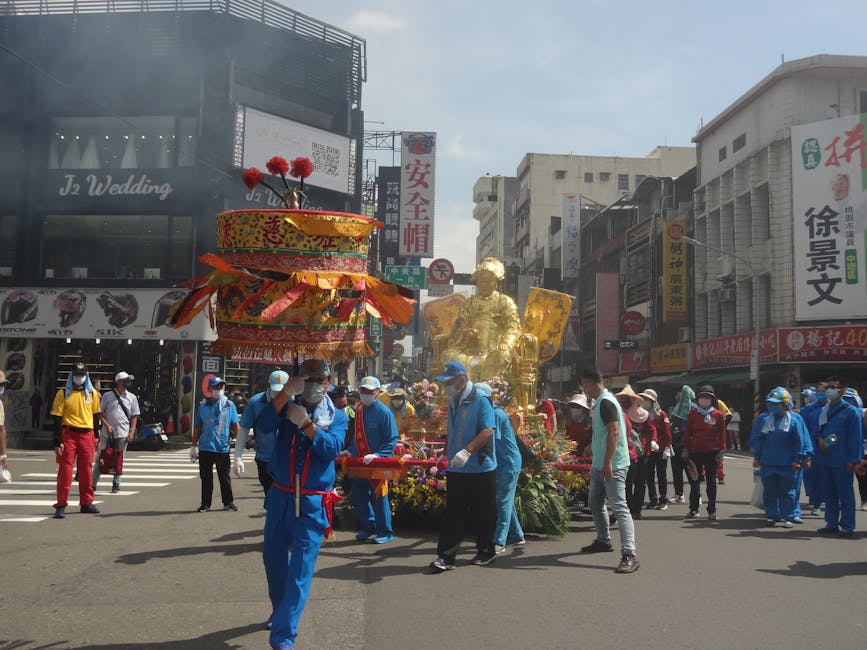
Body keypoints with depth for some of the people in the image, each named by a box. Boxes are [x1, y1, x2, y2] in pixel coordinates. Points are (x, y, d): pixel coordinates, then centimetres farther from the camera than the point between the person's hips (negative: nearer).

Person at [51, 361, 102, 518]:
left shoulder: (93, 393, 8)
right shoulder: (63, 394, -1)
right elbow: (57, 419, -4)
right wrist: (57, 441, -10)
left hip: (87, 435, 3)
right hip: (68, 434, -3)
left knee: (87, 470, 9)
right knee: (65, 469, -4)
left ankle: (86, 503, 19)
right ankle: (61, 505, 1)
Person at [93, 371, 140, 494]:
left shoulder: (132, 398, 6)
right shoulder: (107, 396, 2)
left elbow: (134, 416, 7)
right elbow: (100, 413, 4)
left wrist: (132, 432, -2)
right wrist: (107, 425, -9)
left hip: (123, 434, 1)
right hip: (107, 433, -1)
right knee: (100, 458, 5)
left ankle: (116, 484, 13)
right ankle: (93, 484, 13)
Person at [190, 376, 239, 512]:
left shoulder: (230, 405, 4)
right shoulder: (203, 406, 7)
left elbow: (235, 426, 6)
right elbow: (197, 428, 11)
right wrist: (194, 447, 10)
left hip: (223, 448, -1)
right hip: (205, 448, 1)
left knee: (225, 477, 6)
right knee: (206, 478, 7)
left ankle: (228, 502, 17)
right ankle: (205, 504, 17)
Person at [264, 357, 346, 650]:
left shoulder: (337, 417, 3)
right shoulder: (290, 406, 6)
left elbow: (333, 448, -15)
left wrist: (305, 424, -23)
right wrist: (286, 392, -33)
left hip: (312, 504, -3)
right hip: (280, 497, 3)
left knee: (301, 567, -8)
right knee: (273, 557, 16)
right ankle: (279, 609, 41)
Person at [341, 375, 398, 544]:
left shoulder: (384, 412, -13)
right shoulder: (358, 409, 6)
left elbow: (391, 440, -14)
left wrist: (377, 455, -24)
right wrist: (350, 450, 3)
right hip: (358, 462, 6)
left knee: (379, 498, 3)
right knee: (357, 497, 13)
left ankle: (385, 532, 19)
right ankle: (368, 527, 32)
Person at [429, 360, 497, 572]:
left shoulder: (480, 400, -13)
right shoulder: (454, 402, 12)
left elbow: (487, 430, -24)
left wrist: (468, 450, -34)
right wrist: (448, 450, 20)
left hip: (481, 469, -7)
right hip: (456, 469, 7)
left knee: (483, 513, 7)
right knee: (452, 513, 4)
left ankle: (486, 552, 23)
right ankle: (446, 556, 6)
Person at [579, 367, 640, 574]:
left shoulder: (605, 402, -17)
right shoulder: (601, 402, 13)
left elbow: (614, 431, -26)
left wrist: (608, 462, -28)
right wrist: (591, 446, 36)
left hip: (612, 465, -11)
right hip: (599, 464, 11)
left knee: (619, 506, -13)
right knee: (595, 503, 21)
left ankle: (630, 555, -16)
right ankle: (603, 541, 35)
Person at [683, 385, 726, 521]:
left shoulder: (718, 415, -1)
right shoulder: (692, 414, 3)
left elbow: (722, 434, 1)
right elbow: (687, 432, 5)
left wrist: (722, 449, -4)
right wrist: (686, 449, 1)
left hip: (712, 452, -2)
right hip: (695, 452, 2)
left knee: (711, 481, 5)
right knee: (694, 480, 9)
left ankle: (712, 511, 10)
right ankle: (694, 509, 19)